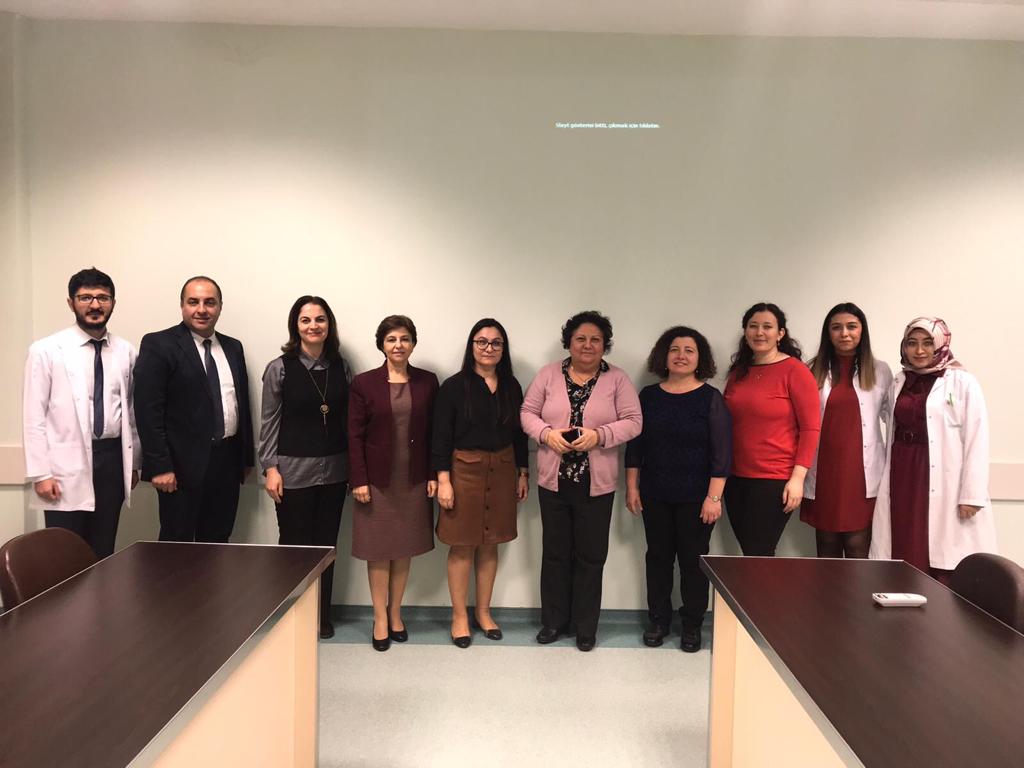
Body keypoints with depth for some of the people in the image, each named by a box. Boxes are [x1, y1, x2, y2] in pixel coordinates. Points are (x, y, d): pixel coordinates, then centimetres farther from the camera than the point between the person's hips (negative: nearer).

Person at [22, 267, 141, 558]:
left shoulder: (126, 351, 6)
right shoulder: (45, 350, -4)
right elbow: (33, 417, -5)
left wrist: (133, 462, 12)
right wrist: (40, 473, -9)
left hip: (113, 460, 3)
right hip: (67, 466, -3)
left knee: (103, 552, 12)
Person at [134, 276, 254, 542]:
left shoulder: (233, 348, 13)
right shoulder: (158, 345, -6)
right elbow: (147, 410, -11)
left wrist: (247, 457, 14)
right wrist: (160, 466, -16)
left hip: (227, 462, 6)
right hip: (183, 465, -5)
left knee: (217, 544, 11)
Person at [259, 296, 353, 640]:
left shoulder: (341, 367, 4)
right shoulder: (279, 368, -4)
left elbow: (348, 419, 6)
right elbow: (269, 422, -2)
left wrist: (355, 467, 4)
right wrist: (270, 468, -7)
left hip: (333, 470, 3)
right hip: (294, 471, -3)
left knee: (326, 545, 11)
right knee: (294, 545, 4)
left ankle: (321, 615, 25)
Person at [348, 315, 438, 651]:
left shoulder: (427, 382, 3)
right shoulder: (363, 383, -3)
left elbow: (433, 432, 4)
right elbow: (354, 435, -4)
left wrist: (433, 475, -1)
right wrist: (359, 480, -9)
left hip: (413, 480, 2)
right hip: (377, 479, -2)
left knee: (404, 550, 11)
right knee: (379, 551, 6)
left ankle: (395, 614, 26)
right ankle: (380, 619, 19)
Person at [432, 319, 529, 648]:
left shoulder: (511, 387, 5)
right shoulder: (454, 386, -7)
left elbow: (519, 433, 11)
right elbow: (441, 437, -8)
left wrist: (523, 473, 10)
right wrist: (443, 481, -13)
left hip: (502, 472, 4)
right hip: (464, 470, -4)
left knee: (490, 545, 12)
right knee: (463, 546, 3)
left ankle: (483, 611, 26)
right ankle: (459, 615, 18)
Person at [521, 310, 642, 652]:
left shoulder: (617, 379, -1)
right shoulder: (549, 374, 3)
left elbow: (632, 422, -5)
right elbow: (528, 412, 4)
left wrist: (598, 435, -20)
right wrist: (547, 434, -15)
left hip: (596, 483, -1)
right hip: (553, 480, 1)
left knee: (591, 555, 8)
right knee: (555, 552, 12)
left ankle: (585, 625, 24)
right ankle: (554, 619, 29)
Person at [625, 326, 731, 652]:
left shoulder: (711, 399, -5)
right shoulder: (648, 396, 4)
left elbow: (721, 452, -8)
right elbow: (635, 445, 8)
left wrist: (714, 496, -12)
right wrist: (632, 487, 4)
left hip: (695, 497, -3)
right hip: (655, 495, 3)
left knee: (693, 560, 6)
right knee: (658, 556, 11)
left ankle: (692, 626, 21)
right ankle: (658, 621, 25)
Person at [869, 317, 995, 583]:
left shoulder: (963, 383, -5)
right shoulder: (898, 384, 11)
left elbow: (976, 440, -9)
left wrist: (972, 494, -12)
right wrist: (887, 483, 10)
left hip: (945, 482, -5)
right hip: (903, 477, 5)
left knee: (944, 558, -3)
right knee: (906, 555, 8)